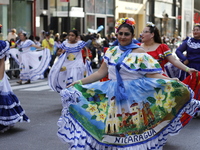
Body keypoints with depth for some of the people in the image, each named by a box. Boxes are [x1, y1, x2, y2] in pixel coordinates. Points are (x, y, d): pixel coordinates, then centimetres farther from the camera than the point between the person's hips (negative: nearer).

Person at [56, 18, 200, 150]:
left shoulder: (140, 53, -6)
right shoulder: (111, 52, 7)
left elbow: (152, 75, -10)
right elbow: (101, 73, 10)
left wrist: (170, 81, -26)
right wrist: (79, 82, 7)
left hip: (134, 97, -4)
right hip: (113, 96, 4)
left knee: (133, 129, 0)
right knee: (113, 130, 5)